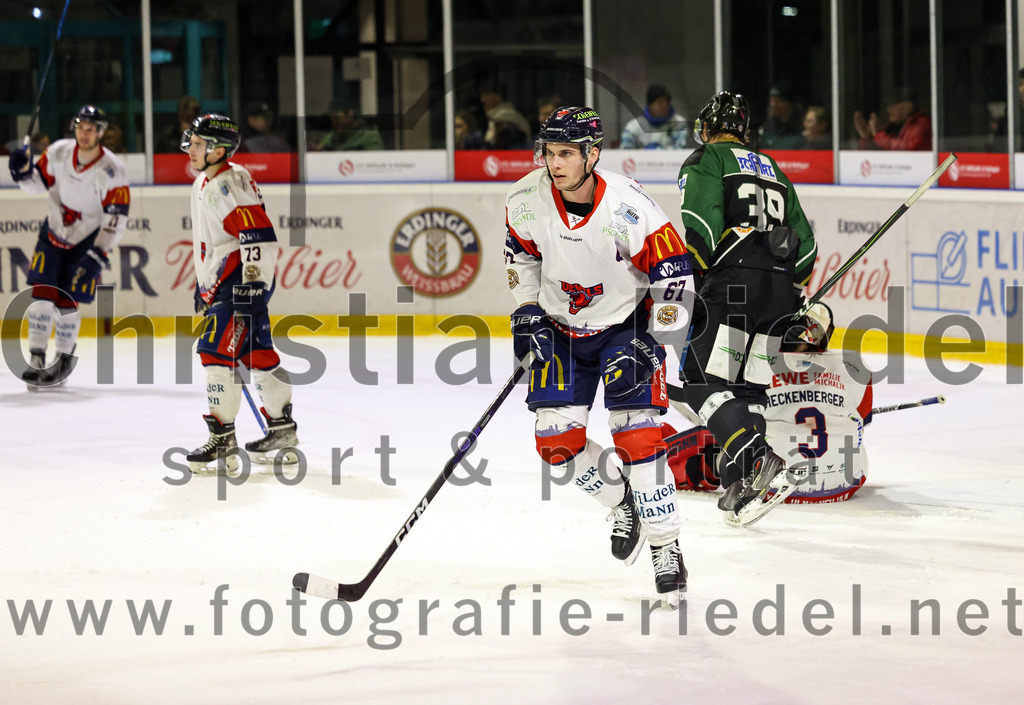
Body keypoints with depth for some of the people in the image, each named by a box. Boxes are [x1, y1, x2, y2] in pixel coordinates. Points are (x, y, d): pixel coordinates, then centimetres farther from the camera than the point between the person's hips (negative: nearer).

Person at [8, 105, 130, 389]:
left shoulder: (112, 171, -21)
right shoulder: (58, 152, -10)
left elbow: (116, 218, -19)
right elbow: (40, 183, 4)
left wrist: (98, 254, -25)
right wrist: (24, 173, -18)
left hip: (88, 238, -3)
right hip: (55, 229, 3)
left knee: (67, 301, -6)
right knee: (41, 293, -4)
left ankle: (64, 358, 12)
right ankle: (36, 360, 4)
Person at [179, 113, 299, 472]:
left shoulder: (227, 184, -18)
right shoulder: (204, 183, 16)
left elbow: (260, 235, -25)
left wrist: (252, 286, -27)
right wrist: (202, 284, 29)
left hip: (243, 280, -11)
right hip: (222, 282, 11)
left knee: (216, 350, -15)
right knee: (257, 354, 16)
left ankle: (223, 438, -15)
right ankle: (282, 429, 24)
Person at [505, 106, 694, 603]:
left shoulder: (629, 209, -27)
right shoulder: (527, 200, -15)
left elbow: (674, 278, -19)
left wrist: (648, 346, -23)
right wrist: (527, 310, 0)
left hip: (627, 325, -4)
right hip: (561, 329, 4)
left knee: (636, 433, -14)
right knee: (557, 441, -6)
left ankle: (666, 547, -3)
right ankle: (623, 503, 21)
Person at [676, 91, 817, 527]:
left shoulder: (706, 160, 7)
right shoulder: (773, 170, 28)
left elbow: (701, 226, -10)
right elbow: (804, 243, 24)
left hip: (734, 281, -7)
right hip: (779, 287, 7)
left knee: (701, 380, -8)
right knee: (747, 387, 12)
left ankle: (758, 460, -26)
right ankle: (740, 488, 4)